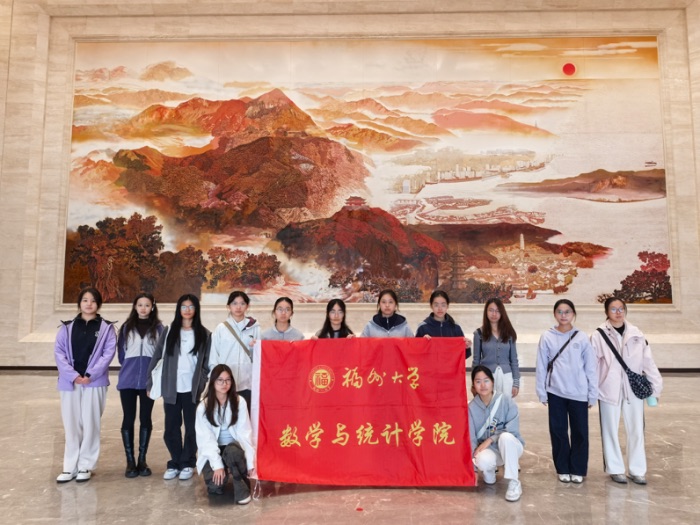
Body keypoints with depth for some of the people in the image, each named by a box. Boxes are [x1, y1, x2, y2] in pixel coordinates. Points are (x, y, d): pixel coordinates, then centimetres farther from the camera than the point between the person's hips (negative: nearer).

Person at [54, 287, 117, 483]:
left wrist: (90, 375, -14)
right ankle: (70, 467, 17)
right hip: (69, 382, 2)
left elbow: (109, 353, -5)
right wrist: (72, 375, -11)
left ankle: (86, 466, 13)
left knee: (90, 424, 2)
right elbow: (59, 352, 1)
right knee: (71, 425, 7)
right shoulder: (67, 327, 9)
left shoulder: (106, 328, 4)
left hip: (95, 382, -2)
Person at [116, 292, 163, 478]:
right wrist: (129, 368, 10)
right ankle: (130, 461, 14)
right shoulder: (126, 327, 4)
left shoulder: (158, 328, 0)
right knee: (128, 419, 4)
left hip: (149, 380, -1)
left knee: (145, 419, 7)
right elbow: (121, 353, 10)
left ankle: (142, 459, 18)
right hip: (128, 380, 1)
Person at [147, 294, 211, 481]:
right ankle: (175, 463, 22)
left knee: (191, 427, 5)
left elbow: (207, 363, 4)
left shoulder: (204, 334, 3)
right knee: (171, 428, 7)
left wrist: (201, 384, -7)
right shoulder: (169, 331, 5)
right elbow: (157, 357, 6)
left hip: (192, 389, -1)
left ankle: (187, 463, 20)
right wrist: (151, 382, 2)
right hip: (171, 388, 1)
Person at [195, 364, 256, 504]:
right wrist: (217, 465, -21)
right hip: (212, 451, 0)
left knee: (232, 451, -36)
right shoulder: (203, 406, -8)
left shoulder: (239, 402, -7)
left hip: (234, 447, 0)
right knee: (215, 485, -25)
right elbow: (206, 438, -11)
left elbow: (245, 432, -8)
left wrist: (250, 461, -15)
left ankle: (241, 486, -12)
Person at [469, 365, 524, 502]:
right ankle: (489, 473, 4)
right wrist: (473, 467, -14)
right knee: (483, 460, -35)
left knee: (505, 437, -37)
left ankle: (514, 483, -20)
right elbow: (470, 437, -9)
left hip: (510, 446, -1)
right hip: (488, 450, 1)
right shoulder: (471, 407, -9)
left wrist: (490, 440, -22)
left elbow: (513, 430, -17)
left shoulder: (506, 401, -15)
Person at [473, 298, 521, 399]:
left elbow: (514, 359, 7)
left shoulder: (509, 333, 5)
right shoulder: (480, 333, 1)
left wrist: (516, 382, 4)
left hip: (506, 377, 2)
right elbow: (476, 360, 3)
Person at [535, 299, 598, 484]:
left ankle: (578, 470, 25)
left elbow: (591, 368, 2)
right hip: (555, 392, 0)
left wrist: (593, 394, 1)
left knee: (580, 432, 8)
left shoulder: (582, 338, -2)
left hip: (578, 393, 0)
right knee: (558, 431, 9)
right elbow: (541, 366, 1)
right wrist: (542, 393, 0)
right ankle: (562, 469, 24)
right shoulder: (547, 337, -2)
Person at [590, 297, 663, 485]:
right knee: (611, 431, 8)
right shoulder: (599, 335, -6)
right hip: (610, 389, -2)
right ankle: (615, 469, 22)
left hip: (633, 389, 3)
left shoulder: (636, 334, 4)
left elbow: (647, 360, 5)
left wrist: (656, 385, 2)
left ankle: (637, 470, 23)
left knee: (636, 430, 9)